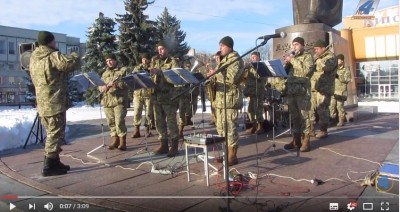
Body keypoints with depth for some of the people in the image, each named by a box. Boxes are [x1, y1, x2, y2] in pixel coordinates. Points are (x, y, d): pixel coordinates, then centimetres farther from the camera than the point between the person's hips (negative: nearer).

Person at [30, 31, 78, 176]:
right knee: (56, 134, -3)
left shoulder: (33, 58, 15)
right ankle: (49, 167, -1)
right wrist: (74, 55, -2)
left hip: (42, 103, 9)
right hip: (55, 103, -9)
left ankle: (54, 162, 24)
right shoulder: (53, 56, -13)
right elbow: (70, 63, -26)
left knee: (52, 133, 17)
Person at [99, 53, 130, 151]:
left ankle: (122, 142, -4)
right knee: (111, 122, 7)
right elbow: (100, 85, 19)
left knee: (119, 122, -12)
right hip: (107, 101, 6)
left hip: (120, 100, -5)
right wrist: (102, 87, -5)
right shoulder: (105, 73, 22)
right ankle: (115, 141, 16)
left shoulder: (123, 70, 6)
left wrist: (116, 84, -17)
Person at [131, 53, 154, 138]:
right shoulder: (137, 67, 14)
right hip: (138, 93, 2)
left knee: (149, 113, 3)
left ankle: (147, 130, 15)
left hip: (149, 94, -1)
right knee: (136, 113, -1)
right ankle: (137, 131, 6)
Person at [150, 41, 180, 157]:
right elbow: (151, 75, 19)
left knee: (171, 121, -3)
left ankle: (174, 146, 5)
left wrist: (160, 72, -23)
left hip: (168, 96, -6)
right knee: (159, 121, 9)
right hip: (156, 95, 6)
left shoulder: (173, 62, -1)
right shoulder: (155, 61, 16)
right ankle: (163, 145, 19)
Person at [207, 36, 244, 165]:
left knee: (230, 128, -6)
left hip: (230, 98, -10)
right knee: (221, 128, 12)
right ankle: (226, 153, 23)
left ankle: (232, 156, 2)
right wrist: (213, 73, 9)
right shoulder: (224, 59, 21)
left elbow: (231, 78, -22)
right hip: (220, 98, 10)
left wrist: (216, 73, -15)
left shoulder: (235, 59, -8)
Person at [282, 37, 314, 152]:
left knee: (303, 115, -6)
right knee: (294, 116, 8)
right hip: (291, 90, 6)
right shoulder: (292, 57, 21)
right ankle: (296, 139, 14)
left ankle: (306, 140, -3)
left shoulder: (307, 56, 2)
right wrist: (287, 63, -1)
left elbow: (306, 70, -16)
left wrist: (293, 60, -13)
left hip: (302, 90, -6)